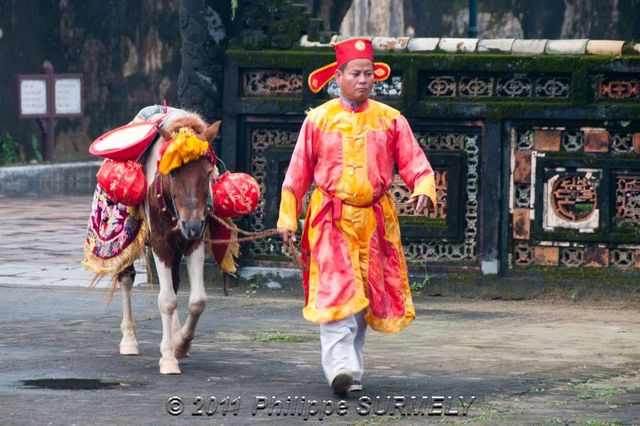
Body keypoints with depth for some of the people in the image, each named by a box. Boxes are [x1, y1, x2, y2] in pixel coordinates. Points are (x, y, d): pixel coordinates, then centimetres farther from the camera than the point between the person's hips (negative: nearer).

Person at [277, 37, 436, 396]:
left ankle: (354, 370, 18)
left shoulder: (391, 121, 5)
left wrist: (424, 190, -20)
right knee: (336, 293, -16)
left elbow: (415, 164, 1)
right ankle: (341, 367, -26)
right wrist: (288, 219, 5)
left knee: (366, 297, 8)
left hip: (375, 221, 2)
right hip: (331, 220, -2)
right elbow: (298, 174, 8)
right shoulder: (318, 120, 4)